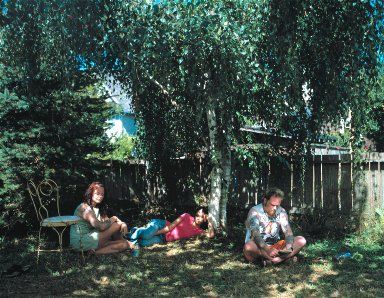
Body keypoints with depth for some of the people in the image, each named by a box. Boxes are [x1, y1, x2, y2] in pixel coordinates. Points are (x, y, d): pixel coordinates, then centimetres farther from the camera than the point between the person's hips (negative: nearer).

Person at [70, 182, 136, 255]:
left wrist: (123, 224, -14)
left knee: (124, 245, -2)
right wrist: (113, 219, -8)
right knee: (117, 225, -10)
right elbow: (101, 226, -26)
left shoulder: (98, 208, 14)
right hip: (80, 242, -9)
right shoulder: (85, 208, -17)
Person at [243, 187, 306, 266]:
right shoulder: (255, 211, -15)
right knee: (248, 246, -39)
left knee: (301, 240, -13)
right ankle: (285, 258, -26)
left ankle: (271, 261, -28)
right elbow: (255, 234, -29)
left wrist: (288, 247, -30)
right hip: (258, 247, -5)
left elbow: (288, 232, -8)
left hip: (274, 247, 5)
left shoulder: (281, 212, 1)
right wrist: (268, 250, -45)